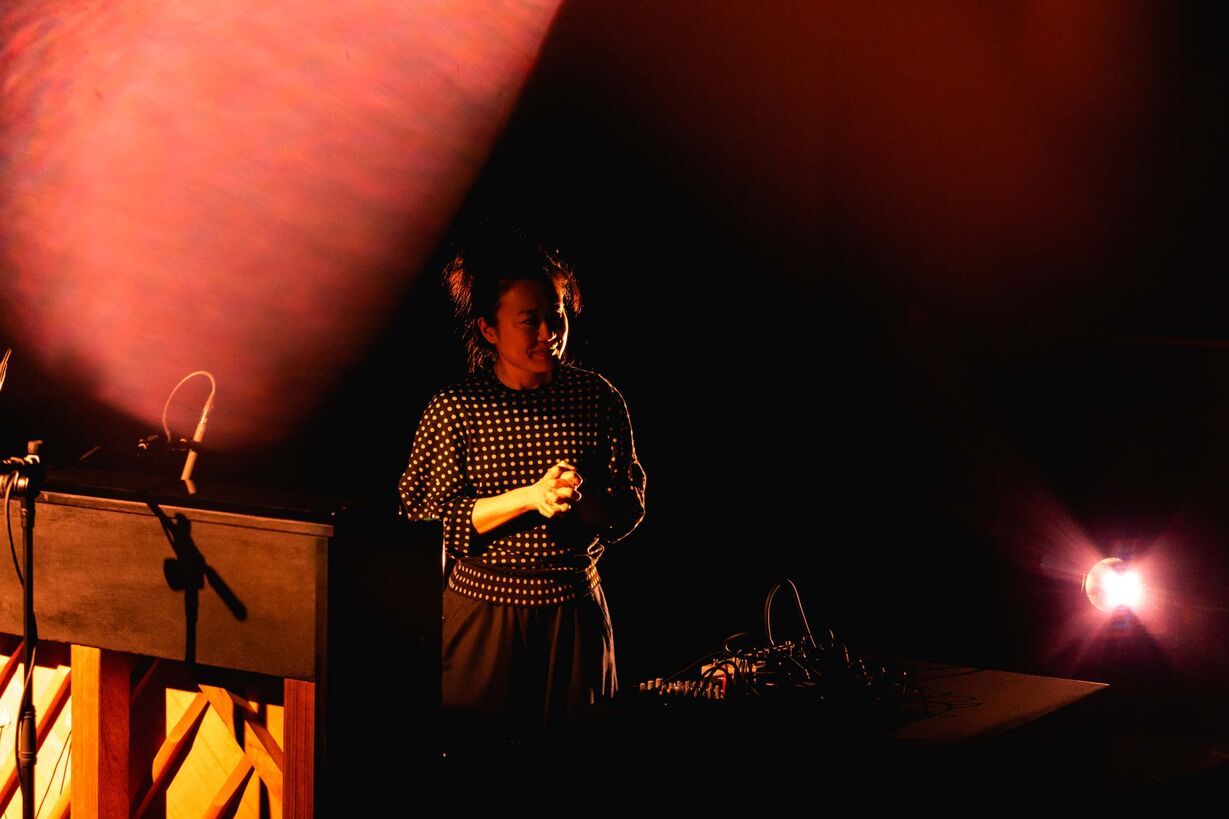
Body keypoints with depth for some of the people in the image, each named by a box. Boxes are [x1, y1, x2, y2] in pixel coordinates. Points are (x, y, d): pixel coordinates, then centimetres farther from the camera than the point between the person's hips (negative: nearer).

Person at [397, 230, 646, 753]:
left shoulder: (597, 399, 0)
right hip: (484, 611, -2)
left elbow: (630, 507, 3)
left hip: (574, 611, 2)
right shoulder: (454, 410, -6)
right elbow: (426, 517, -10)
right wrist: (529, 497, -19)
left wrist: (576, 499, -19)